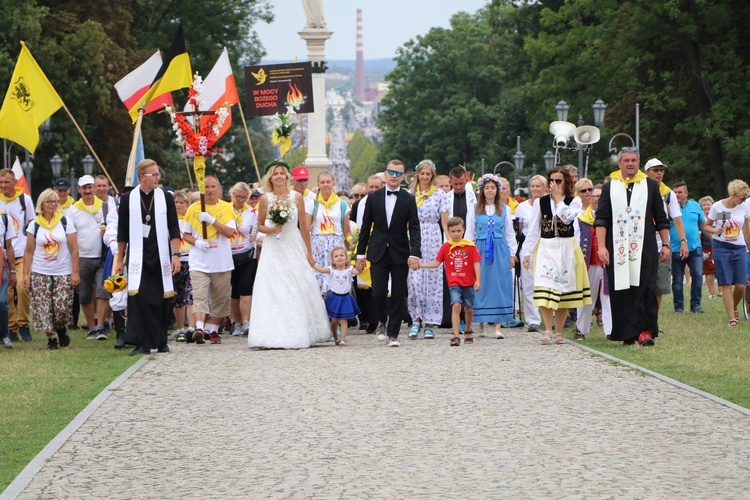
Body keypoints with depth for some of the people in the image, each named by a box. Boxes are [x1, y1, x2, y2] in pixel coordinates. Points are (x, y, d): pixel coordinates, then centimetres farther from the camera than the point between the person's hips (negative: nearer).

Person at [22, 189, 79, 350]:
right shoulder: (34, 225, 3)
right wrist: (26, 273, -1)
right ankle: (51, 337, 7)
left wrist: (75, 272, -6)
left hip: (63, 273, -1)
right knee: (44, 308, -5)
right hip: (40, 274, 1)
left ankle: (61, 329, 20)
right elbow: (29, 251, 5)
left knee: (62, 306, -8)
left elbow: (74, 249, 0)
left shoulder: (65, 223, 1)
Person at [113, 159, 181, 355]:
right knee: (139, 298, -11)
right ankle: (142, 343, -9)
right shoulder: (128, 199, 4)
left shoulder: (165, 198, 5)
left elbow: (174, 229, 5)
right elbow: (122, 233, 9)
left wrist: (176, 254, -5)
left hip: (161, 258, 1)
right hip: (138, 257, -1)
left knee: (162, 300, 1)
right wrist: (119, 260, 9)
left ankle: (161, 341, 13)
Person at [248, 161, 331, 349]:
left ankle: (299, 335, 8)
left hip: (294, 249, 1)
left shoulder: (296, 197, 2)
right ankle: (275, 335, -3)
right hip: (273, 250, -1)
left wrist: (309, 253, 4)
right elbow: (260, 226, 9)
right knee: (273, 293, -5)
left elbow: (304, 226, 4)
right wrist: (271, 230, -13)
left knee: (298, 290, 1)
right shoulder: (265, 199, 2)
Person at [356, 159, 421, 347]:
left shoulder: (409, 199, 2)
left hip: (400, 254, 0)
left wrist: (415, 254, -15)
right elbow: (365, 227, 8)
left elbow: (414, 228, -2)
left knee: (398, 295, 0)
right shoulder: (373, 197, 5)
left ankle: (393, 334, 9)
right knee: (378, 293, -7)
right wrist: (360, 254, 5)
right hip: (378, 253, 0)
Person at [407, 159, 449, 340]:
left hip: (433, 240, -1)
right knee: (414, 279, -9)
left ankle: (429, 324, 3)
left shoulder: (439, 195, 5)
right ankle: (416, 319, -1)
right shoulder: (410, 195, 10)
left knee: (432, 279, -2)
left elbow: (444, 222, 3)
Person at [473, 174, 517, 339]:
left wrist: (512, 254, 7)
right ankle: (481, 323, 8)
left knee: (499, 286, -4)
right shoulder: (475, 209, 5)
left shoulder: (505, 209, 9)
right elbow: (470, 232, 6)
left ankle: (498, 326, -6)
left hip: (500, 251, 0)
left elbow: (510, 233, 11)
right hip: (481, 250, 0)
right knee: (481, 285, -1)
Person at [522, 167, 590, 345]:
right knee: (545, 288, -15)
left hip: (567, 249, 0)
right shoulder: (541, 202, 7)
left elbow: (567, 217, -18)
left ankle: (559, 332, 10)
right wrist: (527, 252, 3)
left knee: (564, 290, 2)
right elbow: (533, 230, 9)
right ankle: (547, 331, -14)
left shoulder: (574, 201, 3)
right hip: (546, 248, 0)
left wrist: (558, 197, -10)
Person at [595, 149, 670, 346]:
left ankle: (646, 330, -7)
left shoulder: (650, 185, 11)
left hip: (645, 248, 0)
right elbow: (601, 219, 4)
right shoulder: (609, 187, 9)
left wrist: (665, 244, 7)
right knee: (621, 290, -2)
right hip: (618, 248, 0)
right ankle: (627, 333, 3)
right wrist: (601, 246, -6)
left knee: (646, 289, -8)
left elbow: (661, 218, 13)